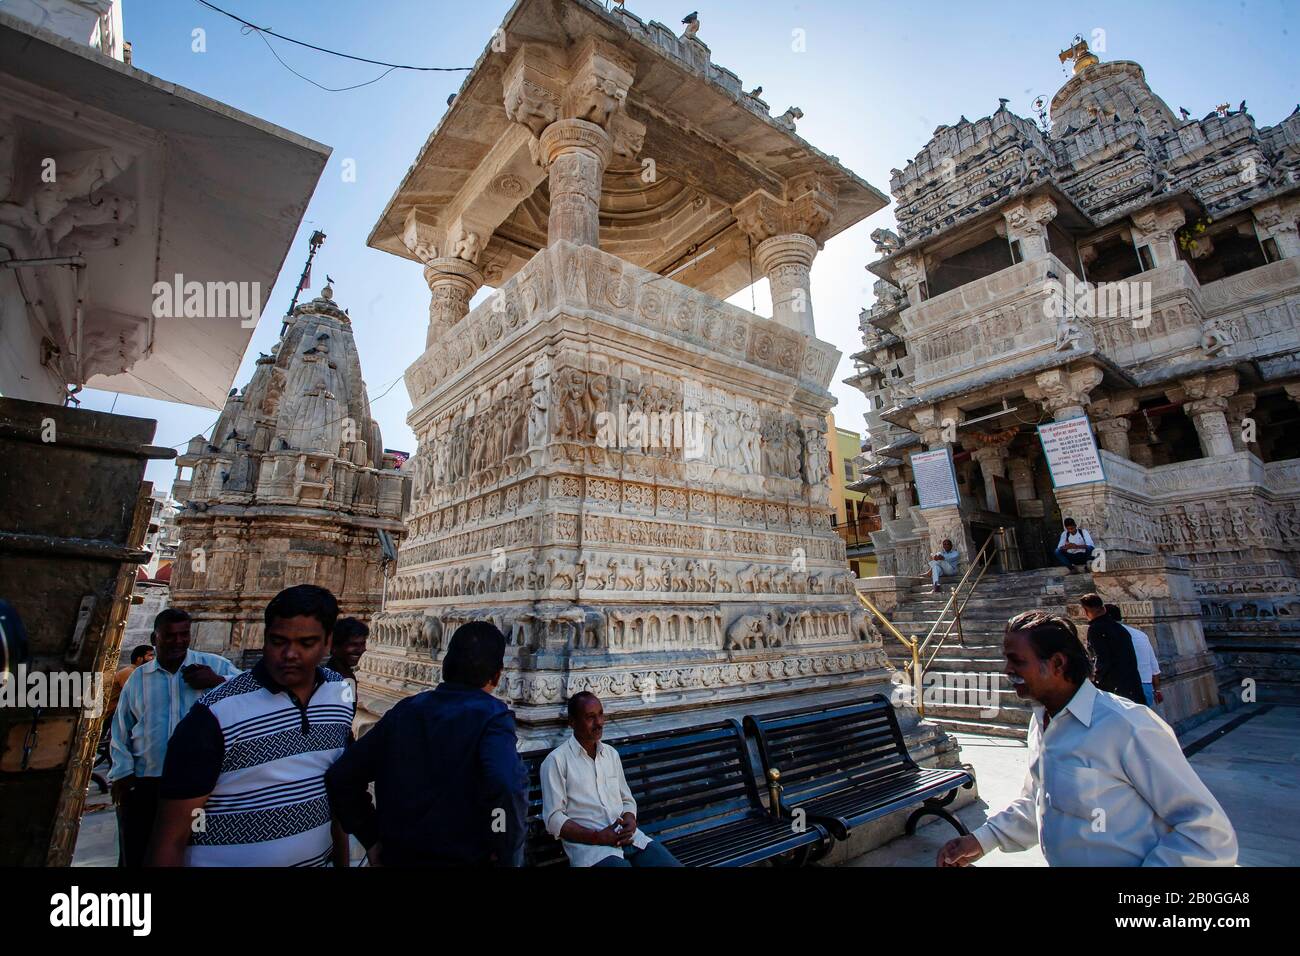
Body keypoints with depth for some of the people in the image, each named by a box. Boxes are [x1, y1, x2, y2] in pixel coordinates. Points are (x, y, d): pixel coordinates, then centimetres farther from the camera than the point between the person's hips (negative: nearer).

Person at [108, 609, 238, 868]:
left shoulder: (213, 665, -1)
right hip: (143, 784, 2)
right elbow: (120, 729, 15)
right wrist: (122, 772, 6)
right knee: (136, 857, 13)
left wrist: (217, 681, -23)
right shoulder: (138, 677, 10)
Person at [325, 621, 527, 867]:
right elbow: (507, 787, -34)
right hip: (465, 859, -4)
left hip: (397, 857, 5)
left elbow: (341, 777, 4)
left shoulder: (403, 710, 1)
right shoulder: (491, 716, -16)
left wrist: (372, 841, 9)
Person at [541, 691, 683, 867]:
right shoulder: (557, 760, -3)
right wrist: (598, 837, -15)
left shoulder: (612, 754, 16)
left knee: (673, 864, -12)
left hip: (627, 837, 5)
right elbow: (554, 819, -7)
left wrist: (630, 821, -3)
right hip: (588, 844, -5)